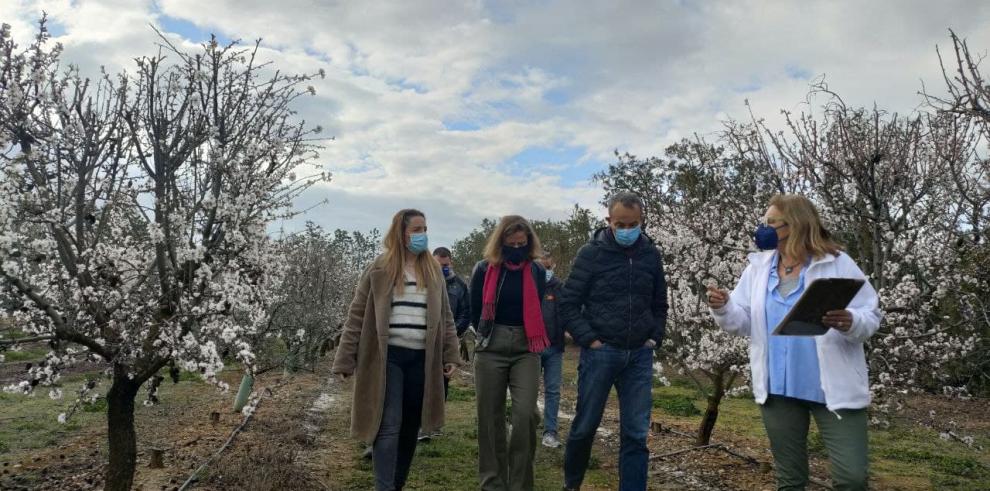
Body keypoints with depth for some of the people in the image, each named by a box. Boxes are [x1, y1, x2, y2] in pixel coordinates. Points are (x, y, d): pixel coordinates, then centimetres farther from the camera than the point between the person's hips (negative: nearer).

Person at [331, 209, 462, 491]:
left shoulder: (433, 271, 10)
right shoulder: (380, 269, -1)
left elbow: (445, 317, 13)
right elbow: (357, 316, -1)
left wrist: (450, 355, 5)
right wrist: (344, 361, -4)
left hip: (422, 358, 4)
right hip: (388, 356, -4)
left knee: (410, 426, 11)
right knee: (389, 425, -7)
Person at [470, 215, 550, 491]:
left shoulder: (537, 271, 3)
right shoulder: (484, 269, -1)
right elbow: (475, 312, 9)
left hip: (526, 350, 0)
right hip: (491, 350, 0)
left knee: (525, 414, -12)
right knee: (491, 418, 5)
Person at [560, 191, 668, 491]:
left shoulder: (651, 255, 6)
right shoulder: (591, 253, -4)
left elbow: (659, 304, 16)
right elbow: (568, 303, -4)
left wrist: (656, 337, 4)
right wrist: (588, 339, -10)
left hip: (639, 356, 3)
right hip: (600, 352, -2)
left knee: (636, 434, 4)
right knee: (586, 425, 10)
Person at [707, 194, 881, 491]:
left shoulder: (838, 263, -6)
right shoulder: (758, 267, 5)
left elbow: (871, 316, -8)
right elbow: (744, 322, 4)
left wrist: (851, 322, -30)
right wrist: (723, 308, -16)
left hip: (834, 388, -3)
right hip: (778, 388, 4)